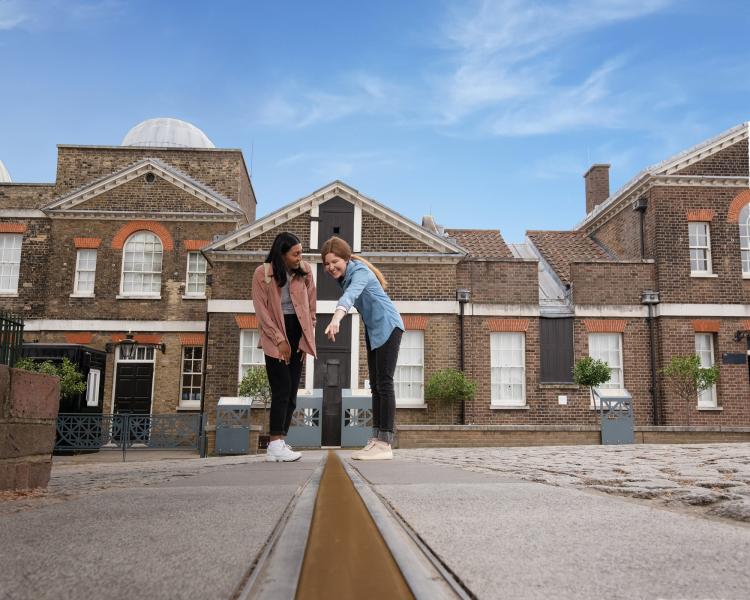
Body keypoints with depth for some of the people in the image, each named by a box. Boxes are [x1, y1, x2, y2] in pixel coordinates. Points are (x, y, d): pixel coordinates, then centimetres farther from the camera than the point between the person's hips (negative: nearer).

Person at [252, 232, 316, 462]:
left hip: (297, 331, 4)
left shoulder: (304, 270, 0)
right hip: (275, 333, -4)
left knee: (292, 391, 3)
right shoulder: (262, 274, -10)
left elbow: (311, 307, 5)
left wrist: (306, 338, 2)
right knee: (283, 388, -12)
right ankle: (276, 445, -8)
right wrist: (279, 340, -12)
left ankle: (278, 443, 10)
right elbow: (262, 311, -10)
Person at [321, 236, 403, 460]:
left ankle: (385, 444, -12)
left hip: (388, 327, -9)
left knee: (384, 383, -12)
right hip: (373, 330, 9)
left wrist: (336, 319, -58)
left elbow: (350, 295, -43)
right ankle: (376, 439, 11)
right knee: (375, 386, 8)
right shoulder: (342, 275, 3)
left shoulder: (360, 272, -23)